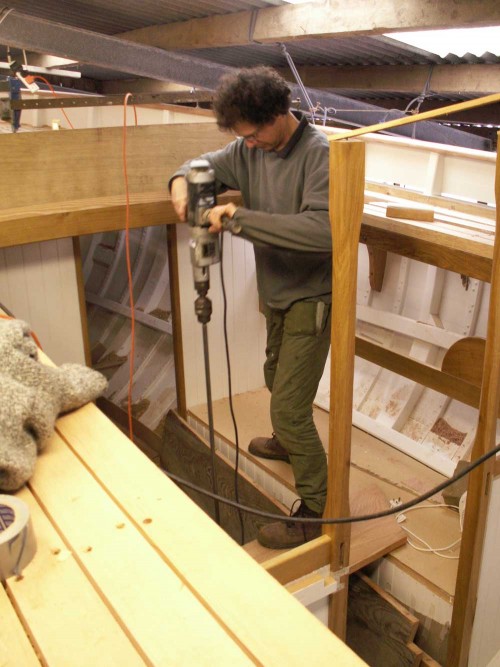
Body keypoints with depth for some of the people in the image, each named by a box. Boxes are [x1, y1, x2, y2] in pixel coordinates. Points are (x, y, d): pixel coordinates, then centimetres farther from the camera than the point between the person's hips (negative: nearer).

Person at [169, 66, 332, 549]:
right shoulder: (250, 150, -1)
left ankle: (316, 510, 11)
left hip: (309, 299, -8)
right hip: (275, 293, 8)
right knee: (277, 381, 28)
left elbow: (324, 230, -38)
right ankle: (288, 442, 56)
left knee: (289, 408, -6)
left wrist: (241, 218, -36)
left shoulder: (319, 155, -24)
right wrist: (182, 181, -12)